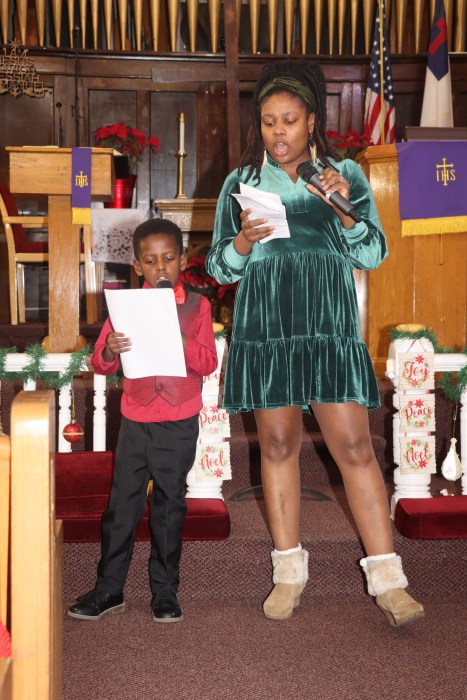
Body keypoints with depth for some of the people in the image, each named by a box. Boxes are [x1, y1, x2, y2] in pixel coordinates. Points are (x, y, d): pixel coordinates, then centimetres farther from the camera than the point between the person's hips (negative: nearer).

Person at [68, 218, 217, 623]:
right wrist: (110, 351, -21)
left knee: (169, 506, 7)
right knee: (122, 504, 5)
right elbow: (100, 364, 2)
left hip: (179, 423, -1)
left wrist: (179, 339, -24)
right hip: (136, 419, 2)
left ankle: (165, 591, 19)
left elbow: (209, 364, -7)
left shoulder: (197, 306, 0)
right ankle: (109, 589, 17)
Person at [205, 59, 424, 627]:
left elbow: (372, 255, 4)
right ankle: (289, 571, 17)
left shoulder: (346, 176, 9)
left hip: (329, 330, -1)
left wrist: (345, 211, -13)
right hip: (263, 333, 1)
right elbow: (219, 268, 9)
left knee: (354, 446, -5)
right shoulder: (240, 184, 11)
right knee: (278, 444, 5)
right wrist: (243, 241, -11)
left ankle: (387, 578, 1)